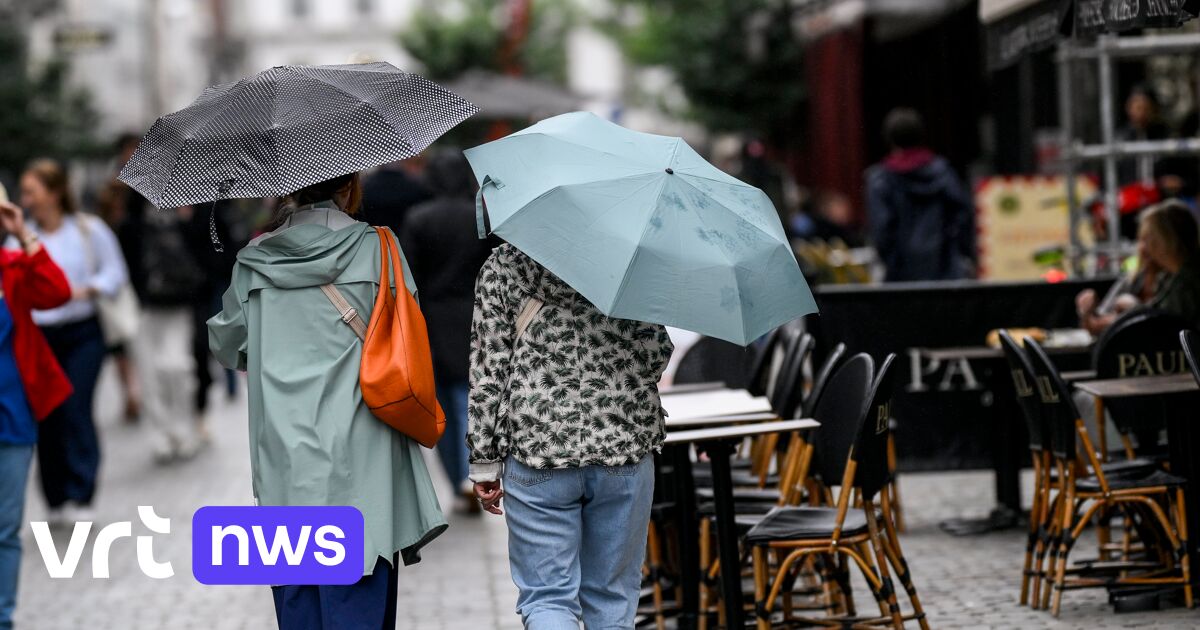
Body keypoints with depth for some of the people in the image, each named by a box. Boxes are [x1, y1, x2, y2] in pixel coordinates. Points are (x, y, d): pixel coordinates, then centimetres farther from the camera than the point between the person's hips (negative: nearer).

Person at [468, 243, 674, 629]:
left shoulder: (503, 265, 1)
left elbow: (487, 369, -1)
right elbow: (657, 352, -2)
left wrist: (484, 463, 4)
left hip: (535, 450, -1)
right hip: (625, 444, 1)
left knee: (546, 597, 3)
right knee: (613, 597, 14)